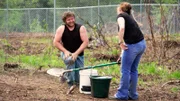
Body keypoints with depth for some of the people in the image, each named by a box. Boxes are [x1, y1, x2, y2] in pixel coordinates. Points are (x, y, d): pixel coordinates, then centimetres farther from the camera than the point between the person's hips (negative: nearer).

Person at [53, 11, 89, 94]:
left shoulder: (81, 28, -9)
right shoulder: (61, 29, -7)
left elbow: (85, 42, -15)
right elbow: (56, 42, -8)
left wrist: (76, 53, -23)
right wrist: (65, 51, -19)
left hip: (78, 54, 1)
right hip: (67, 53, -1)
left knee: (79, 76, -4)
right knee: (70, 60, -37)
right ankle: (71, 84, -27)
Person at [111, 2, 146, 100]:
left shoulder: (121, 15, -1)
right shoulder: (129, 17, 24)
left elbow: (122, 28, -23)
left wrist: (121, 43, -12)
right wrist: (123, 54, 34)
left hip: (133, 46, -8)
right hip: (142, 44, 8)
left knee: (125, 70, 5)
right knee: (133, 70, 17)